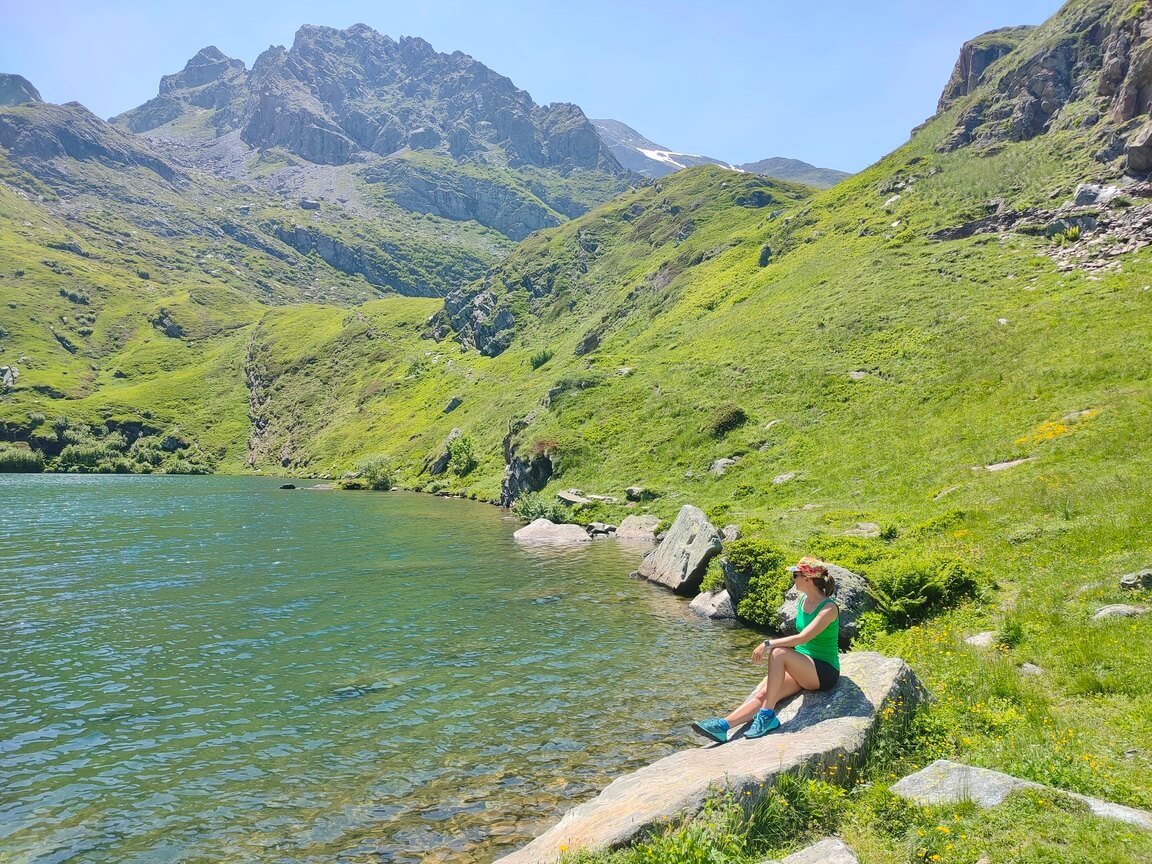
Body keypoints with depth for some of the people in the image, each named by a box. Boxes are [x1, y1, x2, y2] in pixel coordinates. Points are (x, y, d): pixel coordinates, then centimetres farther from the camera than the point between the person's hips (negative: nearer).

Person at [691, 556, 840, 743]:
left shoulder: (828, 608, -16)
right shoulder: (803, 600, 8)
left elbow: (803, 638, -28)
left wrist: (768, 644, -28)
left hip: (824, 672, -7)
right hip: (803, 669, 7)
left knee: (777, 653, -33)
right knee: (762, 694, -17)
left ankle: (767, 716, -28)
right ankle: (724, 725, -28)